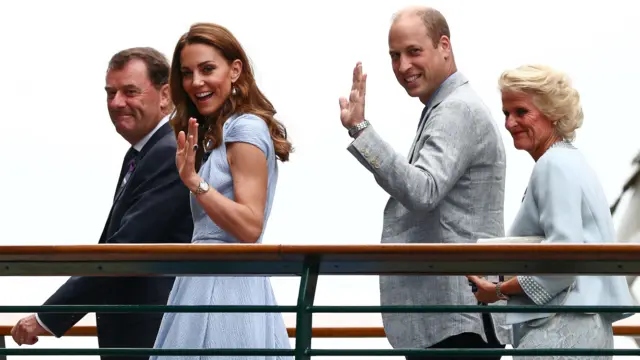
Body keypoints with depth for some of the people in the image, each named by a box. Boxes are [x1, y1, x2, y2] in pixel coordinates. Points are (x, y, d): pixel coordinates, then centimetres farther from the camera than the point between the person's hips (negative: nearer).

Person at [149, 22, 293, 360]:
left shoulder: (245, 129, -11)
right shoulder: (214, 133, 17)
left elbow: (250, 228, -20)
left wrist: (194, 180, -24)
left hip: (228, 285, -9)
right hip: (206, 283, 9)